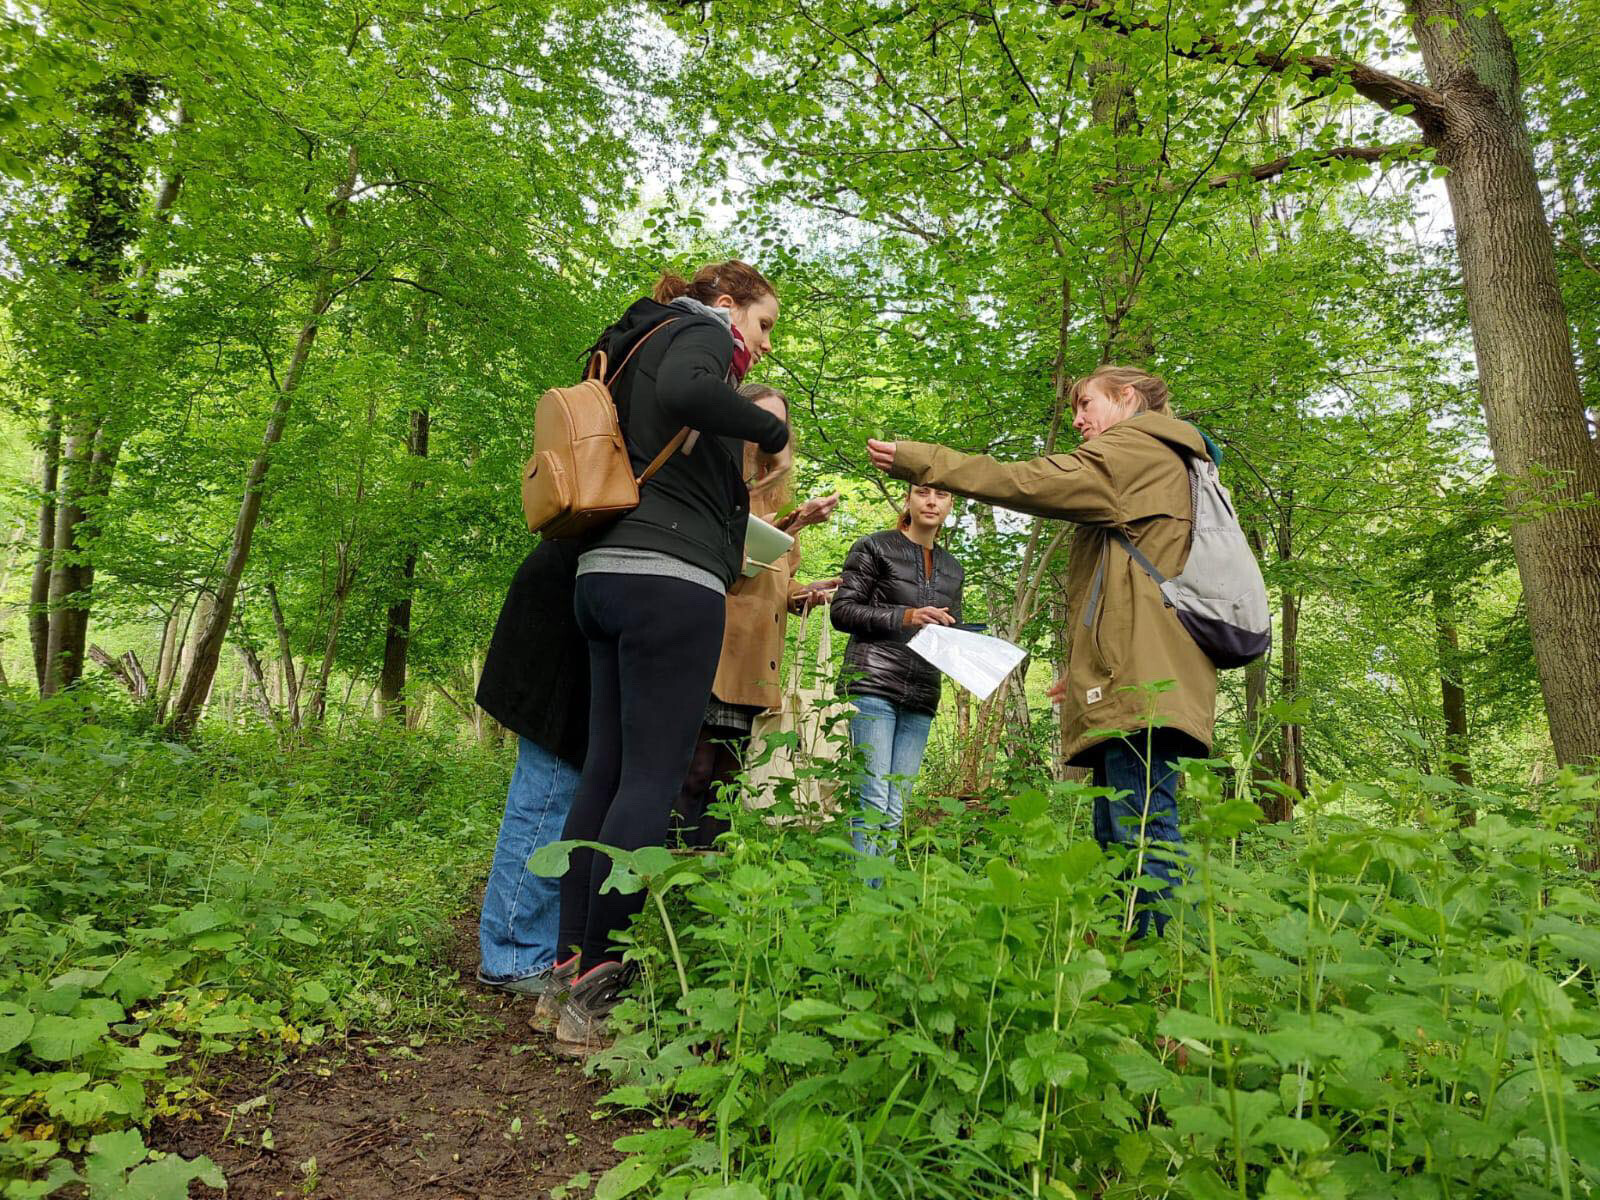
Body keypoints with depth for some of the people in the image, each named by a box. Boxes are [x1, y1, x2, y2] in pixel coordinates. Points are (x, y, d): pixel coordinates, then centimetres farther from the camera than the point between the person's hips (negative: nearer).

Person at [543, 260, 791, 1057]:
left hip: (608, 573, 9)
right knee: (652, 779, -9)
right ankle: (598, 991, -6)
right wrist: (771, 431, -8)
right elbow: (683, 394, -23)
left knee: (606, 772, 7)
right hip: (668, 577, -9)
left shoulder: (646, 344, 30)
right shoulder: (700, 332, 2)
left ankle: (571, 974, 12)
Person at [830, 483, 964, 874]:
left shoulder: (952, 568, 21)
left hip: (921, 696, 5)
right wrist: (904, 617, -12)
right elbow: (842, 611, -1)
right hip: (873, 683, -5)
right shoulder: (875, 547, 5)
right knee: (873, 801, -14)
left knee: (895, 810, 3)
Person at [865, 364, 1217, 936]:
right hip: (1131, 679, 10)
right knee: (1116, 832, 7)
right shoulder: (1162, 463, 33)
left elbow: (1032, 482, -12)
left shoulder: (1135, 449, 2)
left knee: (1141, 830, -16)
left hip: (1141, 677, -10)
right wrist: (1085, 667, 27)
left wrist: (918, 459, -9)